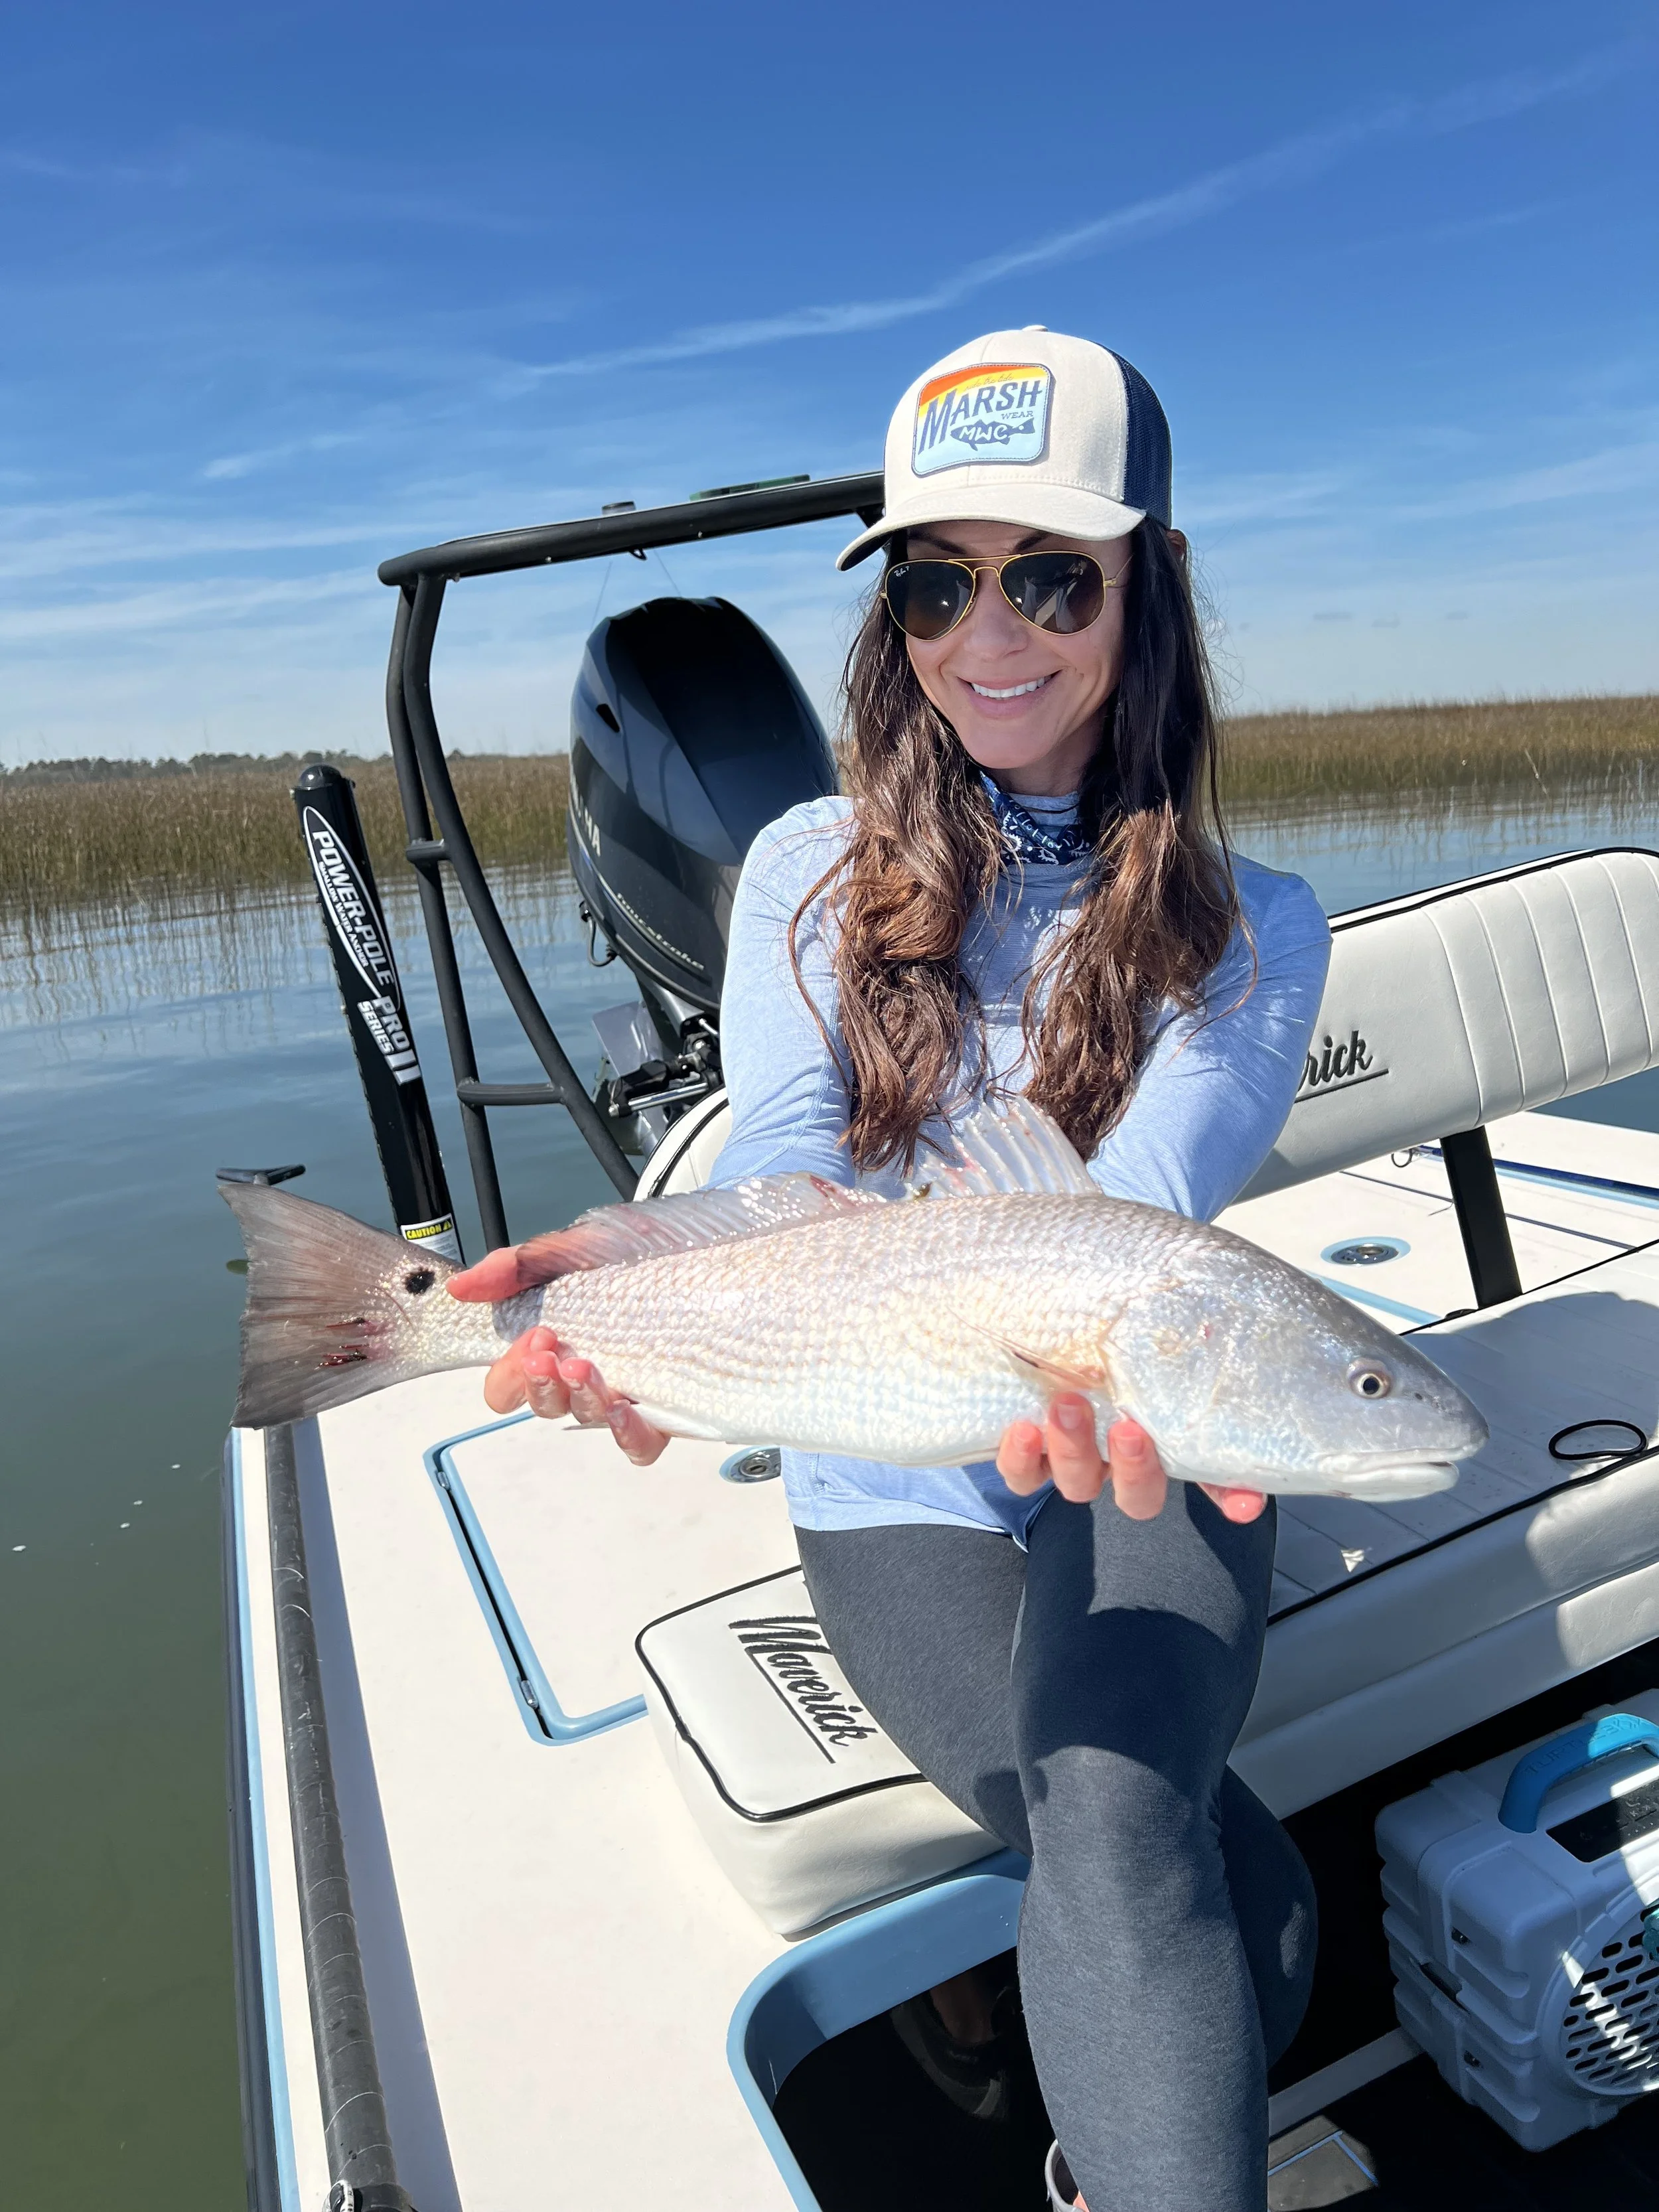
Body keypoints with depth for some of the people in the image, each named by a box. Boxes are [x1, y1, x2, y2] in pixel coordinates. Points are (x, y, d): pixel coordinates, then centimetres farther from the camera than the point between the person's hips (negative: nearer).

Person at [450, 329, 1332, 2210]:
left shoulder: (1250, 925, -2)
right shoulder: (811, 875, -1)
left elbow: (1148, 1183, -21)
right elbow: (783, 1171, -15)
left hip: (1141, 1468, 0)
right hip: (894, 1482, 0)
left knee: (1115, 1827, -27)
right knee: (1249, 1900, -17)